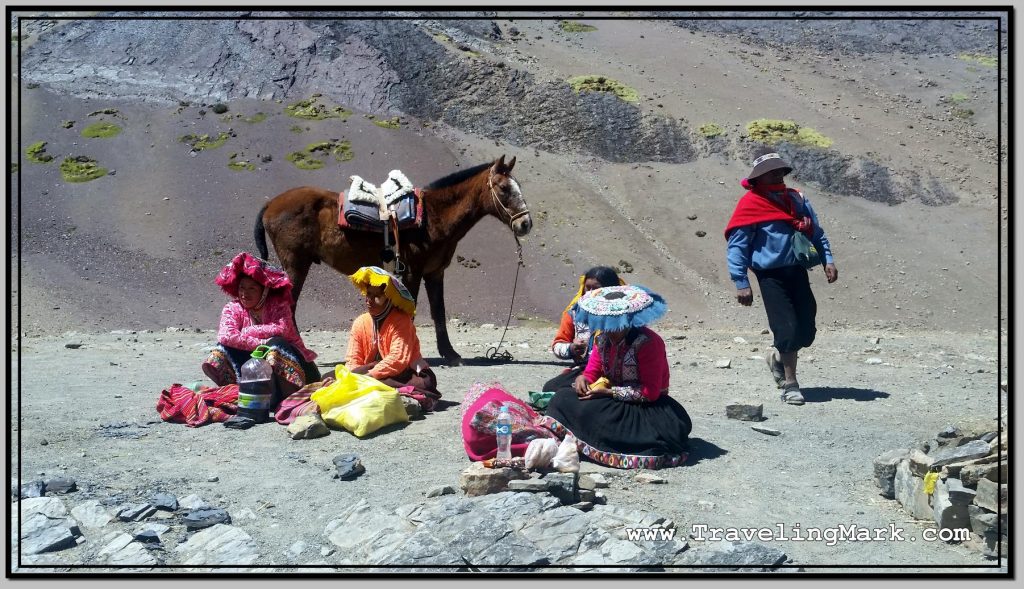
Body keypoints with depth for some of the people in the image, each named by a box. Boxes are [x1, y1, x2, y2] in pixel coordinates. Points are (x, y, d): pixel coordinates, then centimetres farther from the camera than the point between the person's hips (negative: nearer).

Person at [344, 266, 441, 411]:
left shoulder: (400, 320, -11)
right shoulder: (360, 323, 4)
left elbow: (398, 359, -22)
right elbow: (352, 360, 1)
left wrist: (369, 374, -30)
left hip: (405, 374, -7)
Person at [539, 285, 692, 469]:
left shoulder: (648, 342, -18)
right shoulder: (603, 339, 5)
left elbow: (650, 392, -20)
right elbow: (592, 372, 11)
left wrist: (609, 392, -22)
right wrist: (583, 379, -16)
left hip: (647, 408, -8)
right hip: (616, 405, 8)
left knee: (590, 409, -32)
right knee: (563, 398, -13)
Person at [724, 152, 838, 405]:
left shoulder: (796, 199, 11)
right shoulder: (750, 204, -7)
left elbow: (816, 232, 19)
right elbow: (736, 247, -8)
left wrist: (828, 260, 6)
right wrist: (741, 283, -12)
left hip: (798, 271, 6)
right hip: (771, 275, -5)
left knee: (806, 331, 4)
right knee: (787, 328, -8)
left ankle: (779, 357, 35)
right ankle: (790, 384, 9)